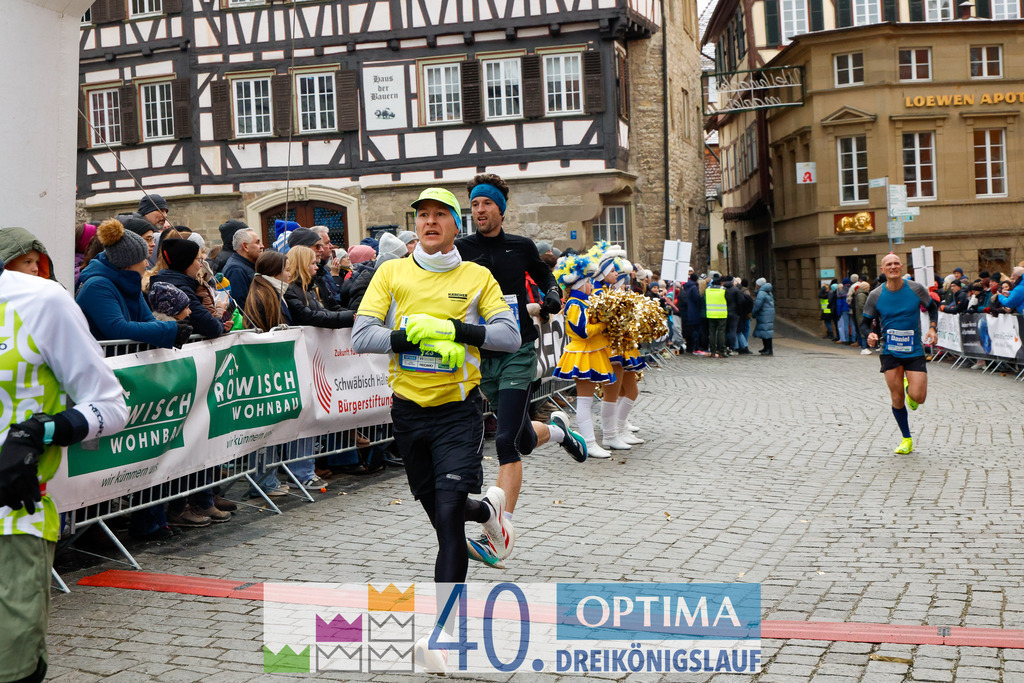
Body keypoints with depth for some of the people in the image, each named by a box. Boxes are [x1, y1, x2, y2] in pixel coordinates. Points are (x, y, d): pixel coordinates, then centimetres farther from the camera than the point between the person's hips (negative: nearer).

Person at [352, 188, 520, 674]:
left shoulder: (477, 278, 1)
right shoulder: (392, 273, 3)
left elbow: (510, 336, -7)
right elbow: (361, 336, -5)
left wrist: (451, 328, -19)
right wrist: (410, 333, -20)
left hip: (457, 410, -3)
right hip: (408, 410, 3)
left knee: (448, 514, -14)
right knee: (437, 511, 15)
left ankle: (443, 630, -9)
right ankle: (488, 509, 50)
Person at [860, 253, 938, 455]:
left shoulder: (916, 289, -6)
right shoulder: (876, 295, -5)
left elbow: (932, 308, 11)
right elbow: (865, 323, 4)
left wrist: (932, 328, -5)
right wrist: (870, 334, -18)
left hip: (915, 351, 0)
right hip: (890, 352, 0)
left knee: (917, 397, -10)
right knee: (897, 398, 1)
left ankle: (909, 388, 29)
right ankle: (906, 439, 19)